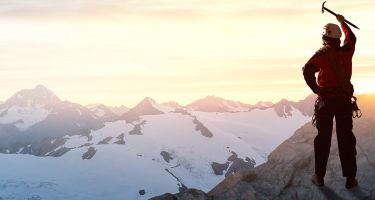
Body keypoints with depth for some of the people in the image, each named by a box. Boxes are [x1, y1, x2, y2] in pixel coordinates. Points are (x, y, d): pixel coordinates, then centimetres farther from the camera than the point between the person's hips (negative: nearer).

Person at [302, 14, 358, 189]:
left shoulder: (322, 53, -6)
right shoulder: (347, 51, 3)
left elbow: (307, 70, -22)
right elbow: (351, 38, 26)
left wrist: (317, 90, -12)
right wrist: (342, 22, 41)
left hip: (325, 101, -2)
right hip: (345, 100, 2)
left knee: (323, 138, 7)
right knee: (346, 139, 6)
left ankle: (319, 176, 12)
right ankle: (350, 178, 7)